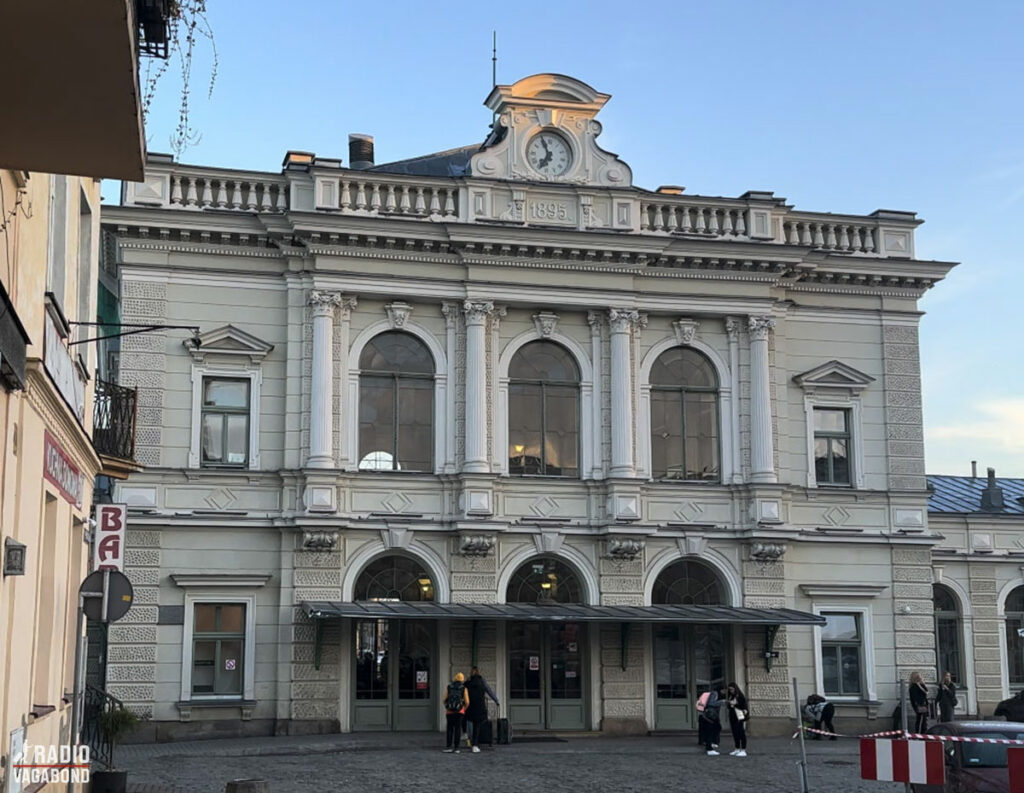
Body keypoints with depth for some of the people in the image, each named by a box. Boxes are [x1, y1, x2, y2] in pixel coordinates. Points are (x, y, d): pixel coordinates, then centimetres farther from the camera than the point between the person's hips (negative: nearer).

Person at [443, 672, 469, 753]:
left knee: (449, 729, 8)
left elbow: (444, 700, 2)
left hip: (449, 711, 1)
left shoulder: (449, 687, 6)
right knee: (457, 729, 3)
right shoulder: (464, 689, 1)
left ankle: (449, 746, 0)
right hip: (459, 711, -1)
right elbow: (467, 702, -3)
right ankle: (456, 747, -1)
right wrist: (464, 709, 15)